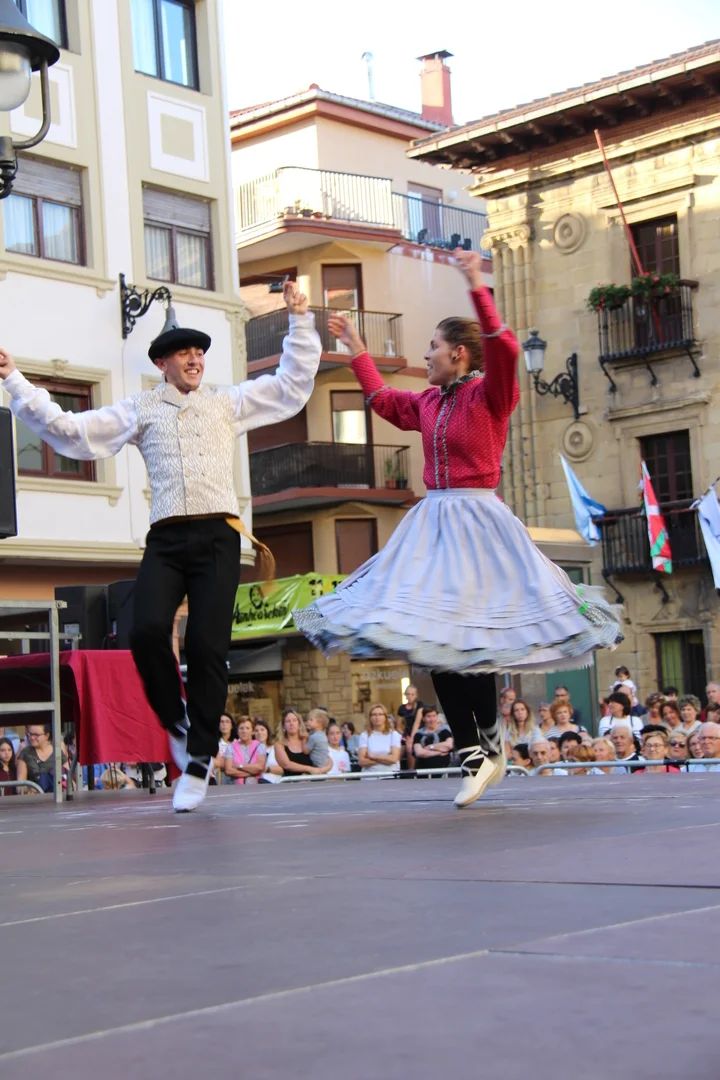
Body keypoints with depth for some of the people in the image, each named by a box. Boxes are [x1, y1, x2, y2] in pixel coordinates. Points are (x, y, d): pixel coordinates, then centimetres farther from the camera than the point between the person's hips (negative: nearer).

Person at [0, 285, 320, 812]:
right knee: (148, 630, -21)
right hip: (166, 538, 0)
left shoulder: (228, 403, 19)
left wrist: (300, 321, 16)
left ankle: (199, 762, 1)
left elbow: (293, 384, 21)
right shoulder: (141, 410, 16)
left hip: (218, 536, 0)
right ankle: (176, 723, 5)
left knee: (208, 646, -8)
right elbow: (69, 429, 11)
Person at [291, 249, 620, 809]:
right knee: (434, 638, 1)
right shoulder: (429, 402, 15)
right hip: (433, 521, 7)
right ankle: (475, 754, 6)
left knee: (471, 634, -10)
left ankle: (491, 739, 10)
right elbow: (384, 400, 32)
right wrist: (355, 345, 36)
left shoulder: (489, 393, -5)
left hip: (477, 519, -7)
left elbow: (504, 350, -24)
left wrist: (478, 290, -31)